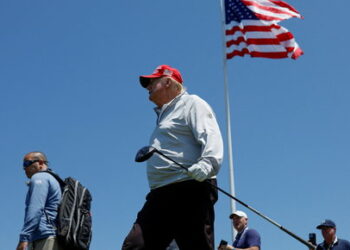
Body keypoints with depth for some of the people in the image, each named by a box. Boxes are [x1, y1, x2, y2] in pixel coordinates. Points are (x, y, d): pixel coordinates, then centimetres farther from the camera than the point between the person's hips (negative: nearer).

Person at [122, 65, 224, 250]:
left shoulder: (191, 103, 4)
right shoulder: (164, 114, 32)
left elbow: (211, 137, -13)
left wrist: (206, 165, -31)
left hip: (190, 192, -9)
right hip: (160, 196, 9)